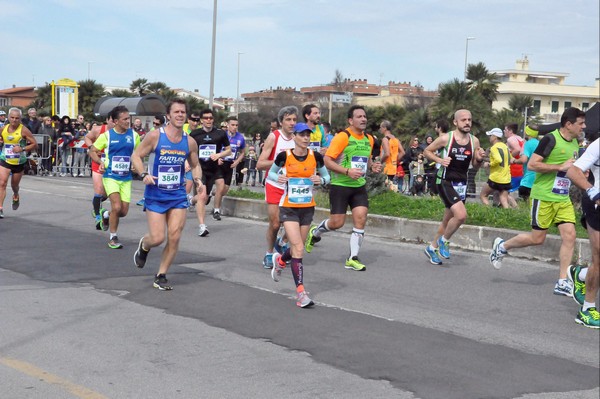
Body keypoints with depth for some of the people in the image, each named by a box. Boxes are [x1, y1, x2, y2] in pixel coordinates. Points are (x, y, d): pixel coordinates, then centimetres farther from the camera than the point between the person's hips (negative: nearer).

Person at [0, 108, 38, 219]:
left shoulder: (23, 130, -13)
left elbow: (35, 144, -11)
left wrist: (22, 149, -25)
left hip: (19, 162, -2)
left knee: (15, 185, 15)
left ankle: (16, 197, 51)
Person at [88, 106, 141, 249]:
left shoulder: (134, 135, 2)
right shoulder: (107, 136, -4)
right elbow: (92, 151, 6)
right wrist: (101, 162, -12)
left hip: (126, 178, 3)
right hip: (111, 176, -3)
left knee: (124, 211, 2)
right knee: (117, 206, -18)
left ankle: (107, 215, 37)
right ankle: (113, 238, 1)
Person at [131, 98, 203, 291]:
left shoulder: (190, 142, 2)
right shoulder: (155, 135, -10)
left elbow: (195, 165, 15)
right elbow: (136, 156, -4)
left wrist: (197, 179, -5)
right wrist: (144, 174, -20)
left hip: (178, 195, 3)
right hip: (155, 195, -3)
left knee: (174, 238, -4)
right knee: (157, 238, -6)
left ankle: (161, 276, 12)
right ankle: (143, 246, 32)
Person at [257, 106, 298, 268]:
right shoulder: (274, 137, -9)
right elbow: (260, 164, -12)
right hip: (275, 186, -3)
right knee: (274, 224, -2)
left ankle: (282, 243, 29)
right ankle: (269, 254, 21)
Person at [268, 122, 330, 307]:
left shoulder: (316, 156, -4)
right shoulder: (284, 156, -9)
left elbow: (326, 176, 9)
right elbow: (270, 173, 6)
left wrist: (321, 180, -14)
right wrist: (278, 178, -16)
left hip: (307, 208, 4)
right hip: (288, 207, -3)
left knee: (297, 247, 13)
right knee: (298, 248, -14)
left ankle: (280, 261, 50)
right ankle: (301, 292, -11)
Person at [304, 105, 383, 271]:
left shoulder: (369, 139, 8)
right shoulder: (342, 137, -13)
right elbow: (327, 160, -16)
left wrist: (373, 166, 2)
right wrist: (347, 171, -25)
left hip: (359, 186, 6)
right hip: (340, 185, -5)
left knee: (361, 218, -6)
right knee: (337, 222, -3)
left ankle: (353, 259, 3)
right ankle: (315, 232, 31)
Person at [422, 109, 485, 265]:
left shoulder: (474, 141, 2)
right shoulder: (446, 138, -11)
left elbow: (474, 164, 12)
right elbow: (427, 151, 1)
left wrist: (479, 159, -10)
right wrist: (439, 160, -16)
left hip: (461, 183, 6)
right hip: (445, 181, -6)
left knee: (448, 220, 13)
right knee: (461, 215, -22)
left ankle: (432, 248, 32)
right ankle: (444, 241, 2)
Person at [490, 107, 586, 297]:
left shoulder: (575, 143, 12)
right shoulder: (551, 139, -14)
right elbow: (532, 164, -19)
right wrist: (560, 167, -21)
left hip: (563, 198, 7)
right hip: (544, 197, -7)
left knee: (569, 235, -5)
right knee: (537, 238, -1)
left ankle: (562, 282, -1)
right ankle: (502, 246, 25)